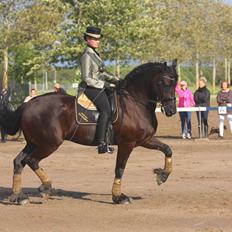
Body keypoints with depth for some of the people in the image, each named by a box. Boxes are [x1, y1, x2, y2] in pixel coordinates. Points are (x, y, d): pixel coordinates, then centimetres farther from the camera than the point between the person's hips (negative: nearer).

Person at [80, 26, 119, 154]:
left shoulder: (95, 53, 16)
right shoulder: (86, 56, -14)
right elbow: (87, 79, -17)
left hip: (99, 87, 10)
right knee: (106, 110, -26)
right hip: (91, 89, -10)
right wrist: (105, 84, -17)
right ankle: (101, 143, -33)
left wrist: (115, 80, 14)